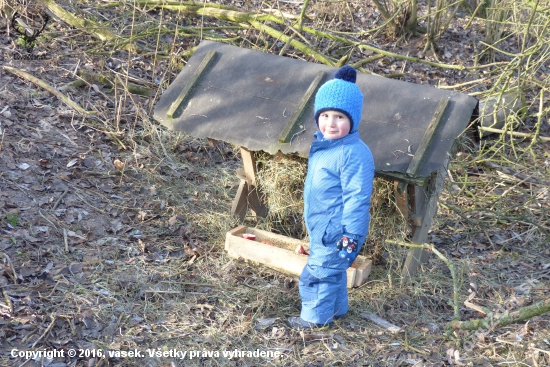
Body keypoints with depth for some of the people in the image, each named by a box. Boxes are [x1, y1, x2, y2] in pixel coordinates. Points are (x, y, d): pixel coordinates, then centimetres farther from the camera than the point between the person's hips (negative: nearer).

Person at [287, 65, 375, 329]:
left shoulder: (354, 153, -26)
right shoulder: (322, 144, 3)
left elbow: (356, 198, -25)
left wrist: (351, 235, -24)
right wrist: (311, 223, 25)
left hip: (336, 231, -9)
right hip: (320, 227, 10)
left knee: (319, 272, 3)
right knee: (333, 270, 25)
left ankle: (315, 316, 23)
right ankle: (336, 308, 44)